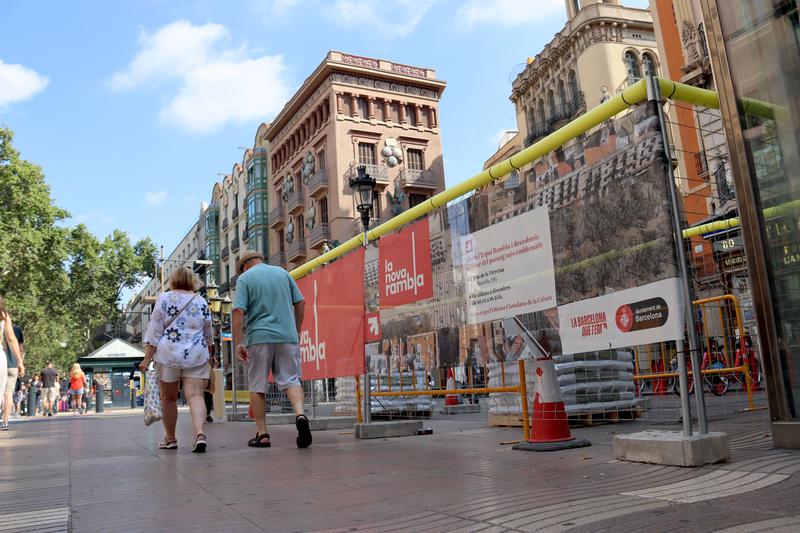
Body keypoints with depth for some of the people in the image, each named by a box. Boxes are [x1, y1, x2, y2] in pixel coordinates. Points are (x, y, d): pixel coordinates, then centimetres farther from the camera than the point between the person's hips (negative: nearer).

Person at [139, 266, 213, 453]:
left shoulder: (164, 298, 1)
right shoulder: (201, 302, 6)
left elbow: (154, 331, -3)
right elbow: (208, 333, 15)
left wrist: (147, 358, 1)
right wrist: (209, 352, 32)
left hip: (168, 355, -1)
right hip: (196, 355, 1)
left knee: (168, 398, 13)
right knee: (195, 396, -4)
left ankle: (170, 438, 23)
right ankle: (200, 434, -24)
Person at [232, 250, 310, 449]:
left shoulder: (244, 278, 4)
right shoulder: (283, 272, 14)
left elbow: (239, 311, -8)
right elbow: (300, 303, 12)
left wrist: (238, 343, -9)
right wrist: (297, 331, 20)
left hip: (259, 337, -2)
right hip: (287, 336, 2)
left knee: (257, 386, 7)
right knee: (291, 379, 4)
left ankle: (262, 434, 8)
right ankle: (300, 414, -22)